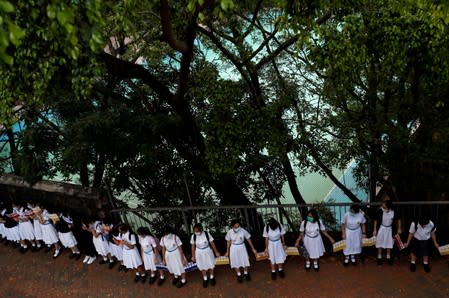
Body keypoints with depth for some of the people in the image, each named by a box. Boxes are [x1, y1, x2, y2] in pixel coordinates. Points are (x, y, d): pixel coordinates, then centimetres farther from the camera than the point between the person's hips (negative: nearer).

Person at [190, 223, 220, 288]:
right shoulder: (193, 236, -16)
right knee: (202, 266, 15)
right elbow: (193, 246, -3)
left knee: (210, 265, 15)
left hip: (207, 251, -1)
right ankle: (205, 279, 39)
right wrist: (193, 256, 4)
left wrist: (216, 252, -3)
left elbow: (212, 243, -10)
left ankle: (212, 277, 41)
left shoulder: (207, 234, -21)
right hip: (199, 253, 1)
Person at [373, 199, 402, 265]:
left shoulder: (394, 212, -17)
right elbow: (376, 221, -8)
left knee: (389, 243, 14)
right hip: (381, 228, -1)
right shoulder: (380, 211, -20)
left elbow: (398, 220, 2)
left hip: (389, 229, 1)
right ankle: (379, 257, 23)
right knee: (380, 242, 9)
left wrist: (399, 229, 6)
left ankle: (388, 257, 31)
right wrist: (375, 230, -5)